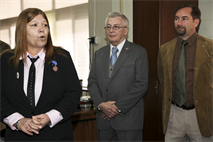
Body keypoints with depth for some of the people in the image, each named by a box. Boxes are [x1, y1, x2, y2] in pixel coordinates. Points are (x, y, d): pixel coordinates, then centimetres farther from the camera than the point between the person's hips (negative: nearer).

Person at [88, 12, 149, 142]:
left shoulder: (139, 52, -1)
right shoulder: (99, 54, 14)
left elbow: (142, 84, -9)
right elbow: (92, 82, 10)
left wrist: (118, 107, -12)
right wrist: (101, 104, -7)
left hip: (128, 118, -4)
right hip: (104, 118, 4)